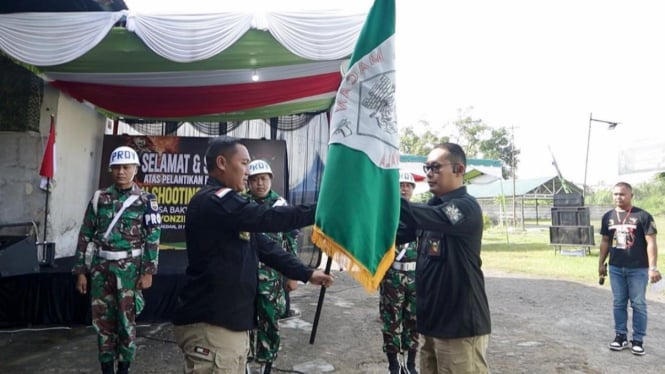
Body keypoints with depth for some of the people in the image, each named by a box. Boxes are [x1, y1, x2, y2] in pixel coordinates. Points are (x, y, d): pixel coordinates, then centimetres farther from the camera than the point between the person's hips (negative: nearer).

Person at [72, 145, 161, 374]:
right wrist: (81, 271, 4)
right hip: (100, 268, 3)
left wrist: (148, 271, -10)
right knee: (102, 321, 9)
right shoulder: (99, 199, 6)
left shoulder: (146, 201, -2)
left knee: (127, 321, 3)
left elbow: (152, 238, -4)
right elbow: (86, 236, 7)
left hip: (130, 269, -3)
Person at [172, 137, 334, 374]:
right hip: (210, 326, -10)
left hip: (231, 323, 10)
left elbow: (263, 246, 15)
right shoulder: (214, 201, -14)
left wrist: (306, 273, 9)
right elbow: (269, 219, -23)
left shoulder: (227, 204, 18)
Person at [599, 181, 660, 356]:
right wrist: (601, 263, 13)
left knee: (638, 304, 5)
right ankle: (620, 336, 21)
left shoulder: (643, 216, -8)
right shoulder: (608, 217, 6)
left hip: (638, 269, -4)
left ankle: (638, 340, 14)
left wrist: (653, 267, -16)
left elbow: (651, 242, -10)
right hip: (616, 268, 4)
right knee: (619, 304, 10)